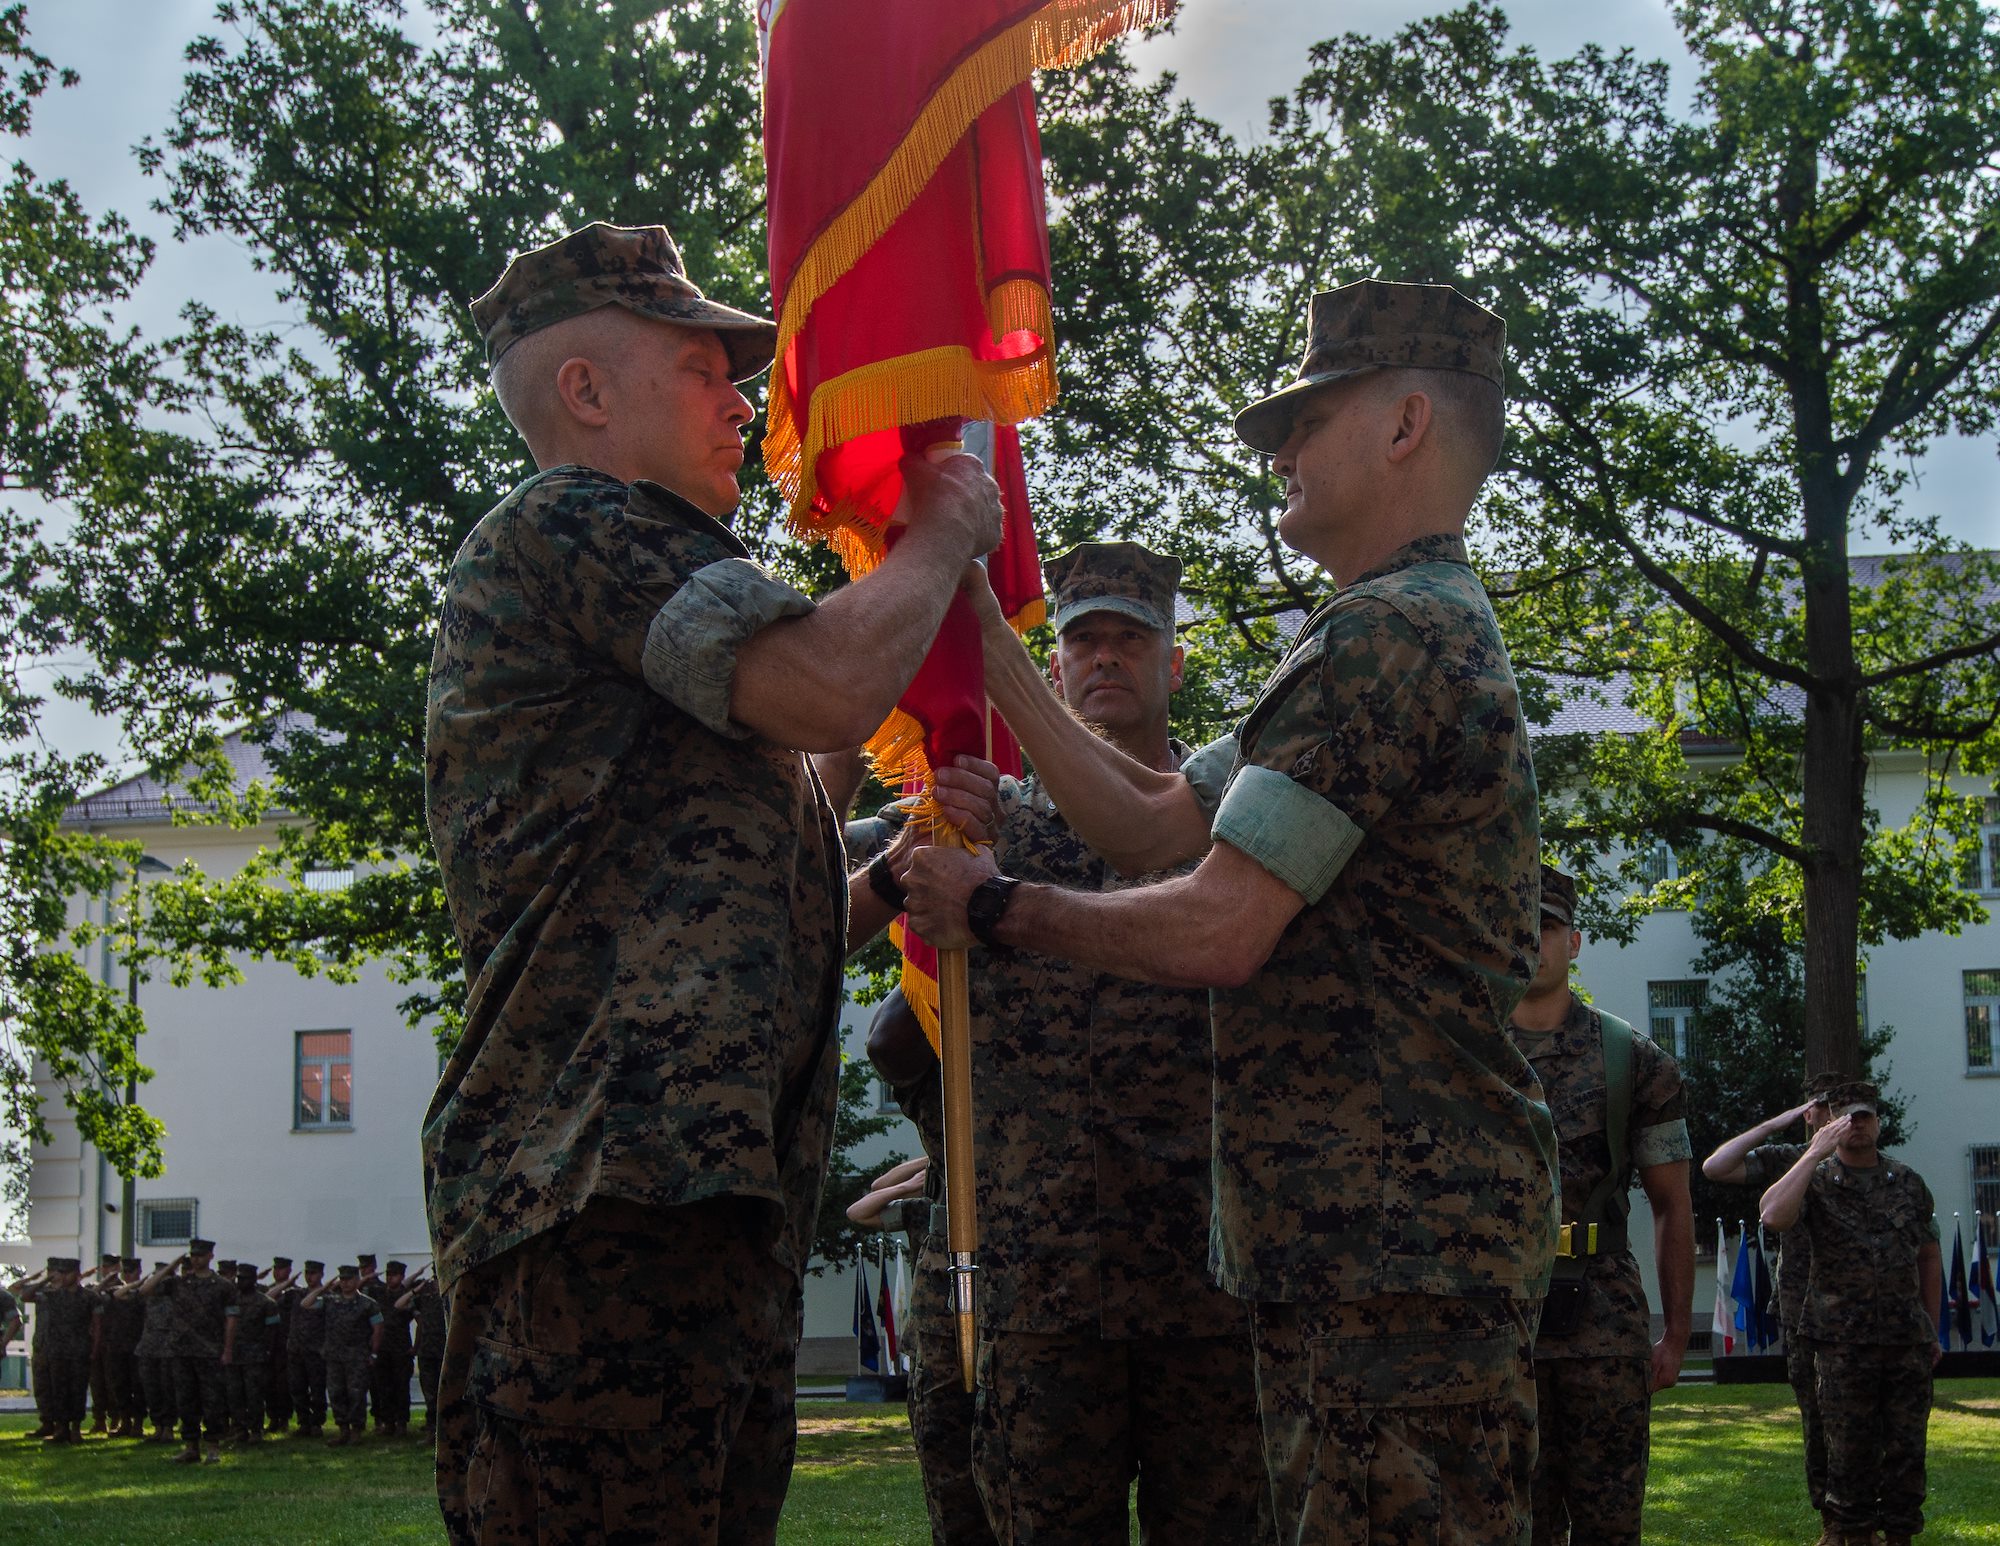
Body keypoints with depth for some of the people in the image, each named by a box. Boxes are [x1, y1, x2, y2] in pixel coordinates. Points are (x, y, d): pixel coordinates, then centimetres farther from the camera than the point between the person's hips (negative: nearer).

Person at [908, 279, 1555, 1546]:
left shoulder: (1391, 635, -14)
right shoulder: (1424, 634, 23)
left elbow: (1215, 930, -18)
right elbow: (1152, 824, 19)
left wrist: (995, 908, -2)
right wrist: (986, 640, 16)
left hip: (1401, 1241, -11)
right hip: (1359, 1238, 11)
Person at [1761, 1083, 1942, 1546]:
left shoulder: (1908, 1183, 11)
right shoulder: (1816, 1182, 0)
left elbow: (1929, 1258, 16)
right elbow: (1772, 1215, -21)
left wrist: (1932, 1331, 13)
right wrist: (1815, 1154, -17)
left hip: (1908, 1339, 3)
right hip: (1844, 1342, -3)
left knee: (1907, 1447, 5)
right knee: (1851, 1450, 1)